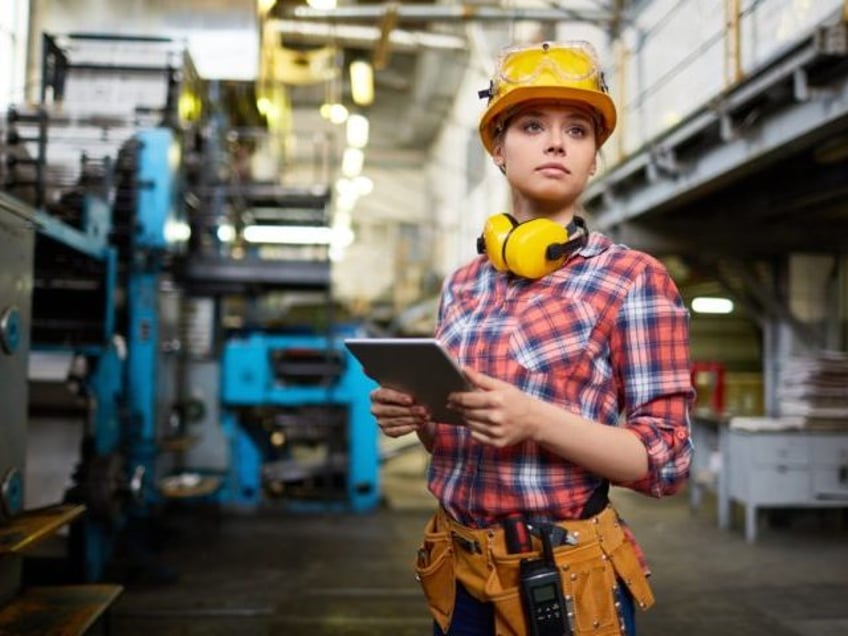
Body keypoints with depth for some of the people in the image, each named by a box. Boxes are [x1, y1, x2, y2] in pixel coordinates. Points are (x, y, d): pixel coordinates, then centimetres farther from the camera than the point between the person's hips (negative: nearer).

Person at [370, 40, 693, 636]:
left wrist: (536, 420, -26)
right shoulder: (463, 285, 6)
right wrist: (415, 414, -5)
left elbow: (666, 459, -12)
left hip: (564, 579, -5)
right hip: (459, 575, 5)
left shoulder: (634, 279, -9)